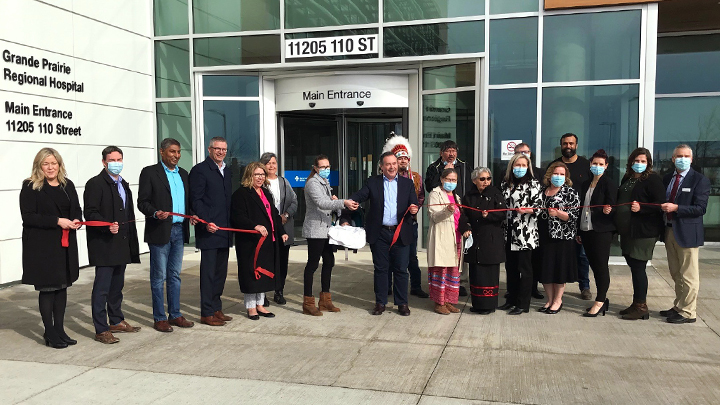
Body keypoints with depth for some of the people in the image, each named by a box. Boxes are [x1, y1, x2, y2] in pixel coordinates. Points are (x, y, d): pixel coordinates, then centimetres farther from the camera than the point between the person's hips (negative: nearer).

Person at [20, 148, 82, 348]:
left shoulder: (67, 185, 10)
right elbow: (28, 217, -13)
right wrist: (57, 221, -20)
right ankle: (50, 334, 14)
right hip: (42, 246, -5)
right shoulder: (30, 187, -6)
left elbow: (77, 210, 17)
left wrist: (76, 221, -6)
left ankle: (60, 330, 22)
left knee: (62, 287, 11)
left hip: (65, 245, 5)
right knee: (47, 289, 2)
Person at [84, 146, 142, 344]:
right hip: (104, 246, -8)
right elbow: (90, 213, -15)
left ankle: (117, 321, 28)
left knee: (117, 285, 17)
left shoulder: (123, 185, 18)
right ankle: (101, 330, 1)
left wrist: (131, 243, 17)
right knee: (102, 288, -4)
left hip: (121, 245, 8)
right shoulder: (95, 184, -7)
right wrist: (107, 226, -30)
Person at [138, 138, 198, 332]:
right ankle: (160, 318, 9)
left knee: (175, 275, 12)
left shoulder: (183, 174, 15)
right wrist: (155, 213, -25)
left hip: (179, 230, 6)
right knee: (159, 277, 1)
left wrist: (191, 214, 1)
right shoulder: (149, 172, -3)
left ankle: (175, 315, 20)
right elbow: (142, 202, -7)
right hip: (160, 231, -6)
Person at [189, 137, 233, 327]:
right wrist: (206, 222, -20)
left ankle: (216, 309, 22)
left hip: (224, 231, 8)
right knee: (208, 272, -2)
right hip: (209, 230, -8)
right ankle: (207, 313, 5)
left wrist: (230, 226, 12)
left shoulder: (227, 171, 17)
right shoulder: (200, 170, -6)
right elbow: (196, 200, -12)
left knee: (221, 272, 12)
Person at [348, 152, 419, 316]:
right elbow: (360, 195, -8)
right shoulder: (372, 182, 5)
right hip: (379, 233, 0)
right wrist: (350, 201, -30)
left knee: (401, 269, 5)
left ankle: (402, 303, 18)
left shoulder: (407, 183, 8)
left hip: (401, 233, 0)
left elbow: (414, 204, 3)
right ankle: (380, 302, 20)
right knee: (380, 269, 8)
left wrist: (414, 209, -21)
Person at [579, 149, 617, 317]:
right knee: (594, 265, 11)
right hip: (586, 230, 7)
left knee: (601, 266, -3)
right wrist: (578, 231, 16)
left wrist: (607, 210, -33)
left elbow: (610, 206, -9)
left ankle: (600, 302, 2)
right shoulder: (586, 184, 15)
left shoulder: (609, 184, -4)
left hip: (601, 231, -7)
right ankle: (603, 299, 21)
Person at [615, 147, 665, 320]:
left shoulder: (653, 179, -7)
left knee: (638, 267, -5)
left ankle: (641, 307, 5)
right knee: (633, 266, 13)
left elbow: (660, 203, -15)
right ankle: (636, 304, 23)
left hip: (644, 232, -8)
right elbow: (620, 200, 25)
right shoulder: (627, 179, 15)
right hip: (627, 230, 8)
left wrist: (641, 208, -26)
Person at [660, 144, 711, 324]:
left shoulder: (700, 180, -7)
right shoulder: (667, 179, 11)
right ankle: (678, 307, 28)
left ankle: (687, 313, 9)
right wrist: (663, 206, -5)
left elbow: (700, 208, -14)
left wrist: (676, 208, -22)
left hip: (687, 233, -6)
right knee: (676, 275, 17)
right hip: (669, 231, 6)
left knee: (688, 276, 0)